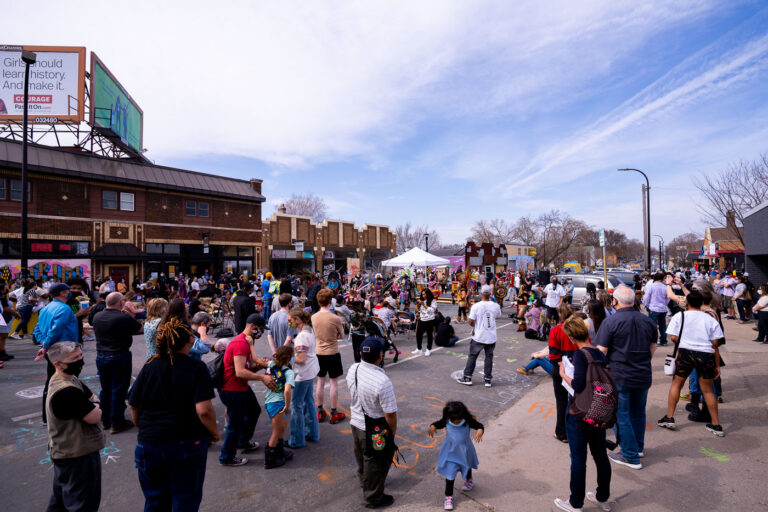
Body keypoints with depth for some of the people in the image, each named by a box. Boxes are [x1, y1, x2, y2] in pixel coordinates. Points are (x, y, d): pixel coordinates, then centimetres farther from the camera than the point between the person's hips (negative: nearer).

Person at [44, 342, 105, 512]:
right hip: (77, 455, -10)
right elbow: (95, 417, -27)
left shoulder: (66, 380, 2)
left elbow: (94, 398, 9)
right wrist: (96, 408, -7)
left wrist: (93, 405, -12)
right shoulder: (67, 392, -31)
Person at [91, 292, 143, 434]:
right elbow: (139, 329, -6)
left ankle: (105, 421, 30)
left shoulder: (97, 317, 2)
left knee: (105, 389, 18)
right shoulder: (124, 318, -19)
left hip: (100, 356, 7)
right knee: (119, 390, 3)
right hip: (119, 357, -7)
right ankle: (117, 423, 11)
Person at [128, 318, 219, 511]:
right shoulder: (196, 368, -15)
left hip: (149, 444, 4)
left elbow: (134, 409, 3)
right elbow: (204, 410, -22)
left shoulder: (149, 367, -4)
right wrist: (214, 432, -4)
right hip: (188, 444, -3)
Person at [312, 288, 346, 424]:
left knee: (320, 382, 16)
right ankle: (334, 414, 18)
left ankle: (320, 412, 27)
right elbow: (342, 336, -5)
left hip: (319, 353, 4)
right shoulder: (335, 319, -19)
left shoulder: (313, 317, -6)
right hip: (332, 353, -4)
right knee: (333, 383, 8)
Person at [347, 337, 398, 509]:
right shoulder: (382, 382, -35)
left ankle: (364, 482, 56)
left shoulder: (353, 369, -13)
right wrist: (393, 431, -6)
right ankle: (373, 498, 39)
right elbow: (390, 413, -25)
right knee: (375, 464, 18)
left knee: (362, 458, 30)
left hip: (356, 423, 7)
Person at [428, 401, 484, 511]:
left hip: (464, 451, 1)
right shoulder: (446, 421, -22)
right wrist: (432, 426, -31)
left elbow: (480, 425, -18)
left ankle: (469, 480, 63)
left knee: (467, 466, 30)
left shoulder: (468, 421, -25)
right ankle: (448, 496, 16)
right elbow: (438, 424, -8)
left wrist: (480, 431, -40)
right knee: (450, 474, -2)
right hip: (450, 452, -1)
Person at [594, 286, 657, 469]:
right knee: (638, 412, 23)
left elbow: (601, 351, -17)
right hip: (643, 376, 6)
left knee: (621, 416, 8)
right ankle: (639, 447, 40)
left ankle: (631, 456, 17)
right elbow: (653, 347, 11)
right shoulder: (648, 321, 2)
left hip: (619, 377, -6)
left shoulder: (610, 321, -17)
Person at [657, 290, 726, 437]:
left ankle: (669, 418, 12)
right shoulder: (711, 320, 5)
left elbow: (674, 338, -7)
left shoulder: (679, 316, 0)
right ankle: (716, 425, 21)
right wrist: (717, 365, 11)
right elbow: (715, 345, 4)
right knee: (707, 390, 16)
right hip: (706, 355, 2)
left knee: (676, 384, 12)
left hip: (686, 353, -2)